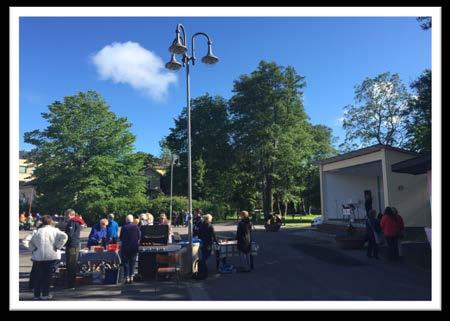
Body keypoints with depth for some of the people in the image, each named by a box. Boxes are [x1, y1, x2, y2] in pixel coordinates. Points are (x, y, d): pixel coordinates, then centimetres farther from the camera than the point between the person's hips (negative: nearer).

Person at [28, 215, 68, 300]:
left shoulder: (38, 231, 7)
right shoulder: (54, 230, -1)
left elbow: (31, 243, 13)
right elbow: (64, 236, -14)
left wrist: (34, 249, 12)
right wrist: (57, 247, -9)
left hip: (39, 256, 2)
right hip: (52, 256, -2)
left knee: (38, 275, 12)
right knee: (48, 275, 6)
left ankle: (37, 294, 16)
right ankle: (45, 294, 9)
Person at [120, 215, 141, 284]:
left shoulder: (124, 227, -9)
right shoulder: (136, 226, -4)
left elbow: (120, 238, -2)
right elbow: (139, 237, 0)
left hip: (125, 247, -2)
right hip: (134, 247, 2)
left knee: (125, 262, 6)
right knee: (132, 262, 12)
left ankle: (127, 277, 4)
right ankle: (131, 276, 9)